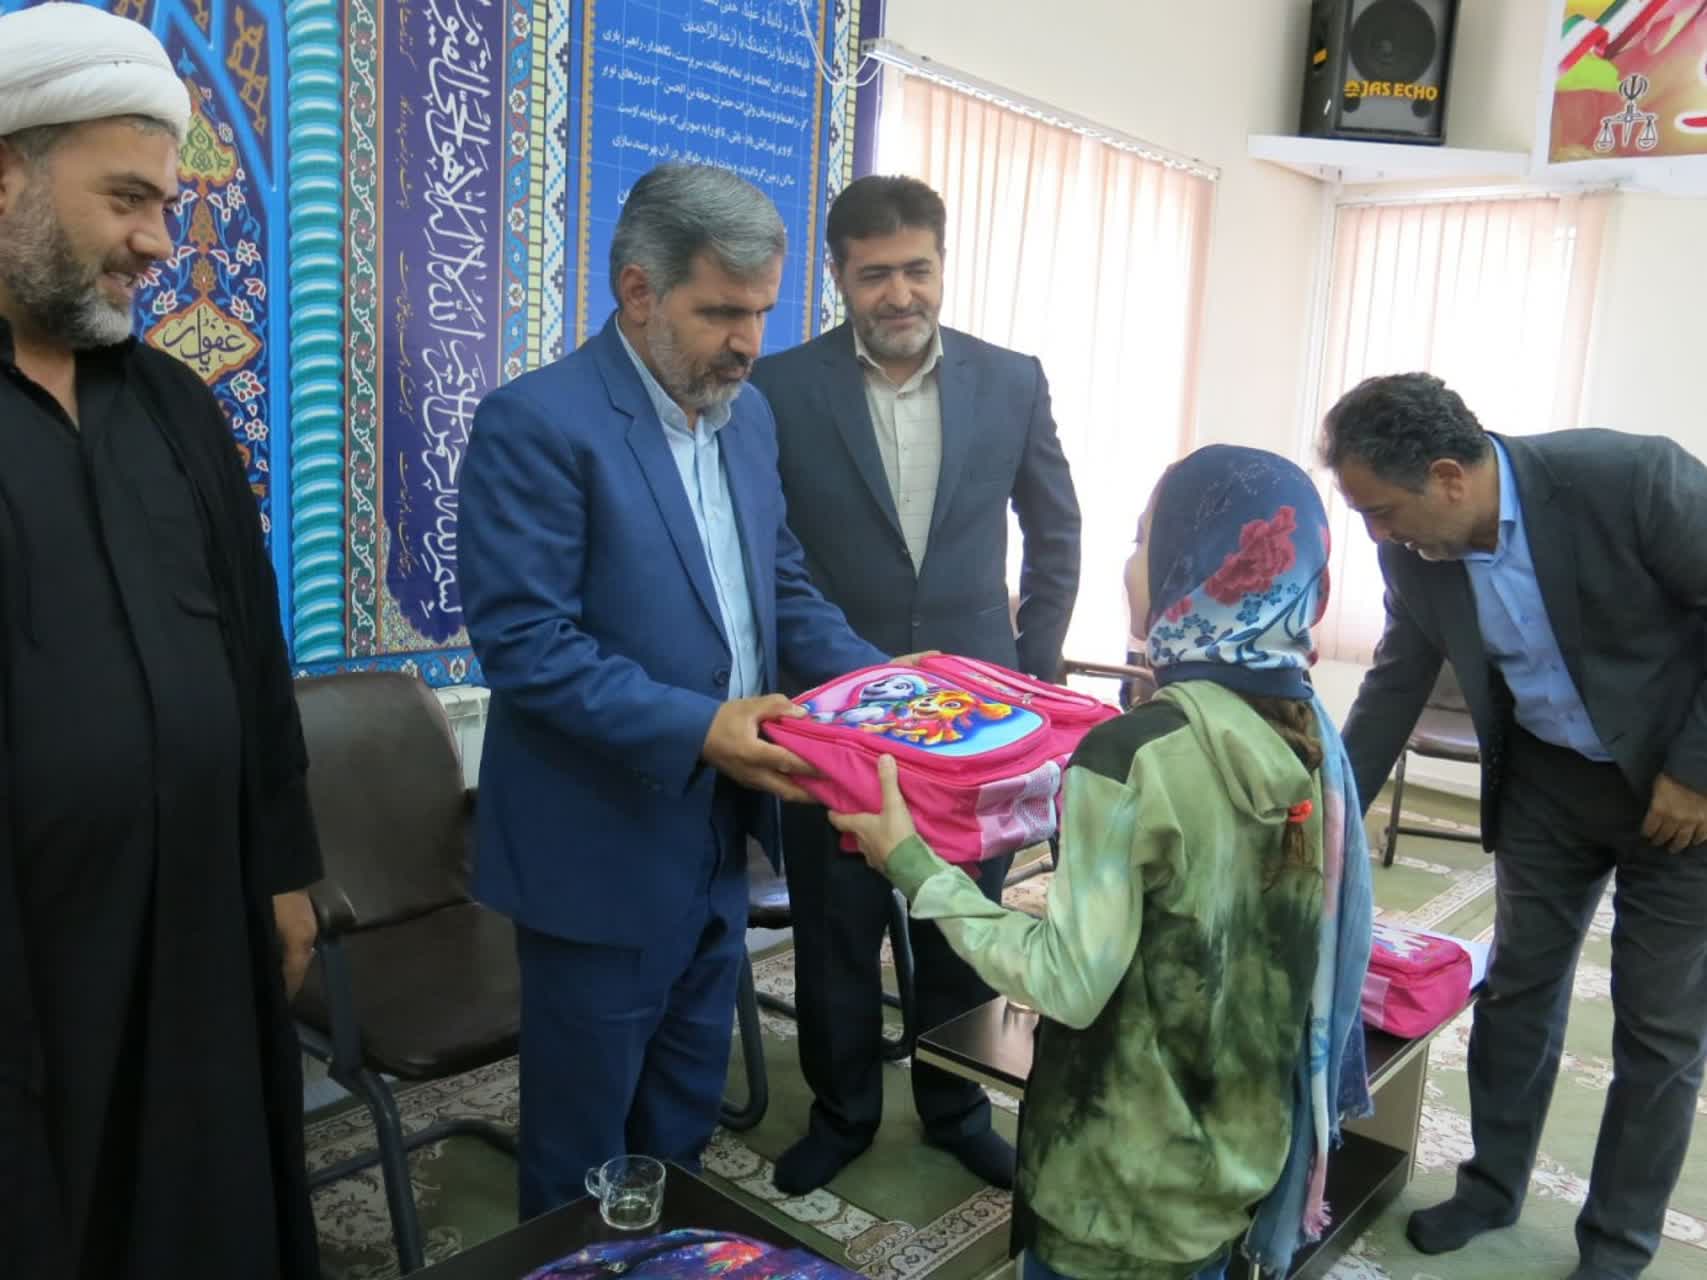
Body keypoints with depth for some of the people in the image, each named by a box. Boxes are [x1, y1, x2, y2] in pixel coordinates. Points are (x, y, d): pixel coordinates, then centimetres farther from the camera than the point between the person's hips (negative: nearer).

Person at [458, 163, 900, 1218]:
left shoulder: (747, 413, 7)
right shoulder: (537, 422, -17)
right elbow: (525, 644, -22)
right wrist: (699, 728, -29)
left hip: (720, 837, 7)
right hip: (604, 848, -7)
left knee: (685, 1127, 24)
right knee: (584, 1150, 14)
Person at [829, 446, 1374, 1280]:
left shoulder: (1133, 753, -27)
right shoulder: (1313, 735, -5)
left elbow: (1069, 984, -24)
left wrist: (912, 864, -16)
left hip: (1125, 1179, -6)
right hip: (1248, 1143, 6)